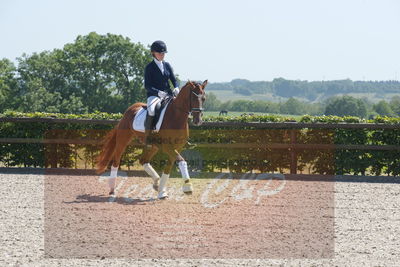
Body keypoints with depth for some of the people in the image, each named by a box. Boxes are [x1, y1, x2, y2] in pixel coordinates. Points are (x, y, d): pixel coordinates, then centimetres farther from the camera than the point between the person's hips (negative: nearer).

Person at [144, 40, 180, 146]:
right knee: (151, 109, -35)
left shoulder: (167, 65, 13)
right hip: (153, 95, -5)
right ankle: (146, 137, -33)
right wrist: (158, 92, -23)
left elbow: (174, 80, 14)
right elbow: (147, 86, -7)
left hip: (167, 95, 5)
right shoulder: (149, 67, -1)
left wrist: (176, 88, -8)